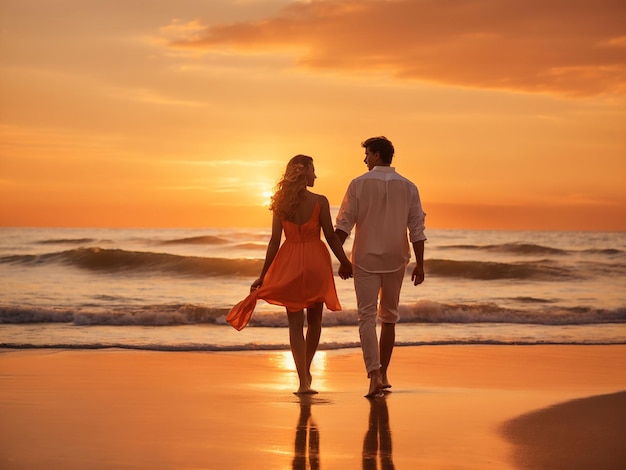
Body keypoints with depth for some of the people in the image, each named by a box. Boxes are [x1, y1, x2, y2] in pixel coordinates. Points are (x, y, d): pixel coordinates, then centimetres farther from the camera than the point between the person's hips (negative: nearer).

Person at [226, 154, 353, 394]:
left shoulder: (281, 203, 0)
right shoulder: (319, 201, -7)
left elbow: (274, 241, -2)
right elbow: (331, 236, -6)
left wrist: (263, 276, 3)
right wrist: (345, 263, 7)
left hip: (289, 264, 2)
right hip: (315, 262, -1)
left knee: (295, 323, 4)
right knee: (314, 319, 18)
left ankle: (303, 381, -3)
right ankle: (306, 370, 27)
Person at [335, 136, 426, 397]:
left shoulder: (359, 184, -5)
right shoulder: (408, 187, 3)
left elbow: (344, 225, -8)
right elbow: (417, 230, 0)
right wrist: (419, 265, 4)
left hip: (366, 260, -3)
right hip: (395, 260, 3)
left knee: (367, 317, -4)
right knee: (389, 317, 15)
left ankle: (375, 375, -20)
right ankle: (382, 374, 20)